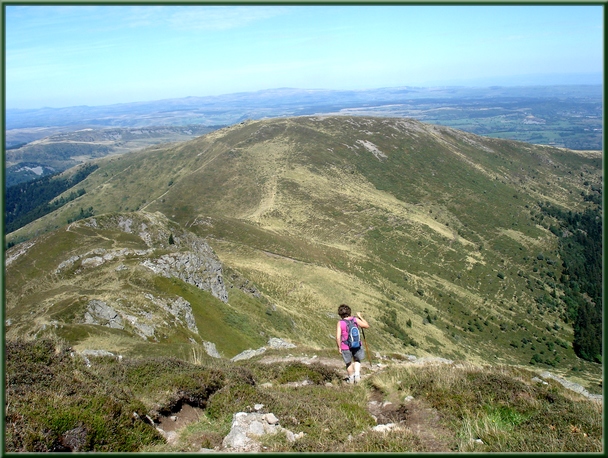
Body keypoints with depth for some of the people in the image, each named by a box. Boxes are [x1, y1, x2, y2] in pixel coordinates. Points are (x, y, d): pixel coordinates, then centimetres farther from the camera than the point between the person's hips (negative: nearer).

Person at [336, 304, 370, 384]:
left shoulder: (340, 323, -14)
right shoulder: (355, 319, -8)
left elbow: (338, 337, -18)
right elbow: (367, 326, 4)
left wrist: (339, 347, -5)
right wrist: (360, 317, 14)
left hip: (346, 347, -2)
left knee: (348, 363, 23)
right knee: (357, 360, 29)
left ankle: (351, 378, 38)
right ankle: (357, 373, 9)